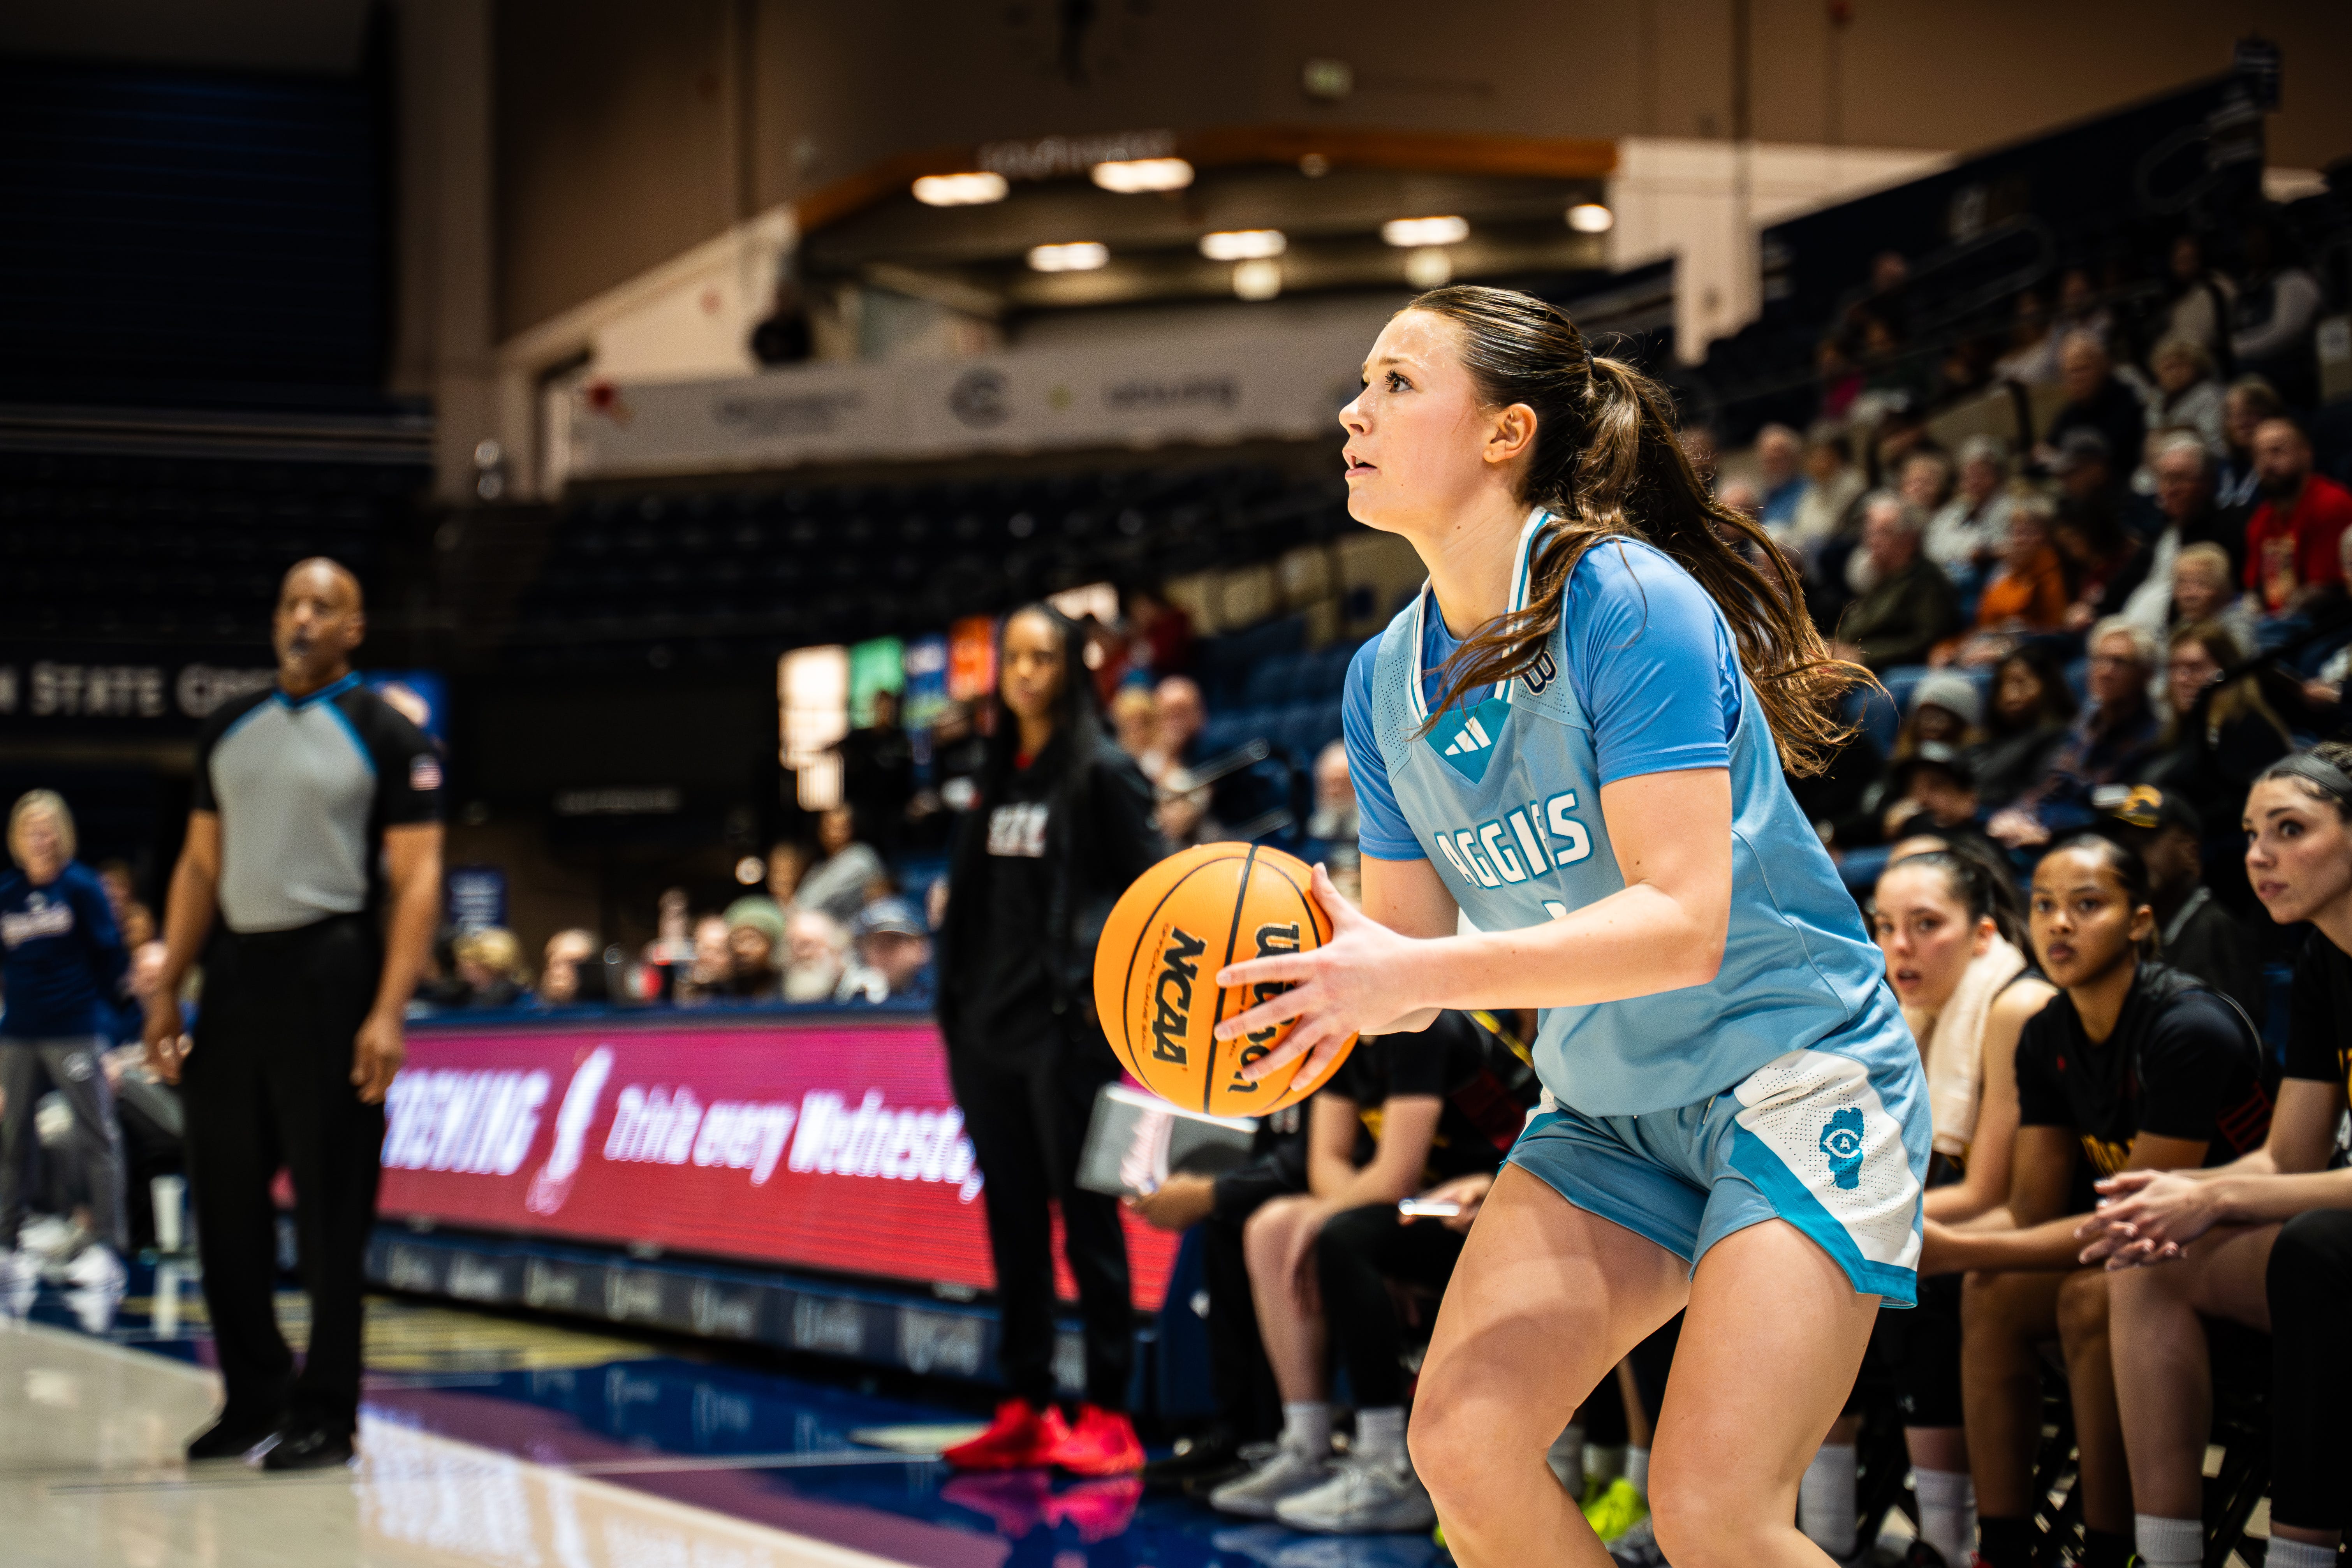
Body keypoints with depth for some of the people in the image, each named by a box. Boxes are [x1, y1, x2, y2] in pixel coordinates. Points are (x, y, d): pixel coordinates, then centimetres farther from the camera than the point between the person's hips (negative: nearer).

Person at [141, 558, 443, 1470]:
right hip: (236, 969, 5)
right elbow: (201, 865, 16)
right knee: (224, 1193, 7)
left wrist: (388, 1012, -17)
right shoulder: (228, 733, 14)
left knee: (331, 1206, -2)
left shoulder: (388, 738, -2)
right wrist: (167, 989, 8)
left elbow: (417, 881, -7)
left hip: (329, 970, -5)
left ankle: (325, 1416, 6)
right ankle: (254, 1396, 21)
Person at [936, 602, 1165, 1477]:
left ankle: (1107, 1413, -3)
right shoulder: (998, 776, 17)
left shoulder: (1102, 772, -2)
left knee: (1085, 1213, -5)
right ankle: (1026, 1409, 14)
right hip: (987, 1024, 7)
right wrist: (957, 999, 15)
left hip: (1065, 1024, -7)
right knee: (1012, 1218, 9)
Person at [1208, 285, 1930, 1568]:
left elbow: (1683, 922, -27)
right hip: (1612, 1111, 7)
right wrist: (1319, 990, -16)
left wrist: (1413, 975, -34)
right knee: (1463, 1442, -9)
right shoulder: (1386, 680, 3)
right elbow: (1412, 947, 7)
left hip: (1797, 1077, -7)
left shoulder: (1631, 606, -20)